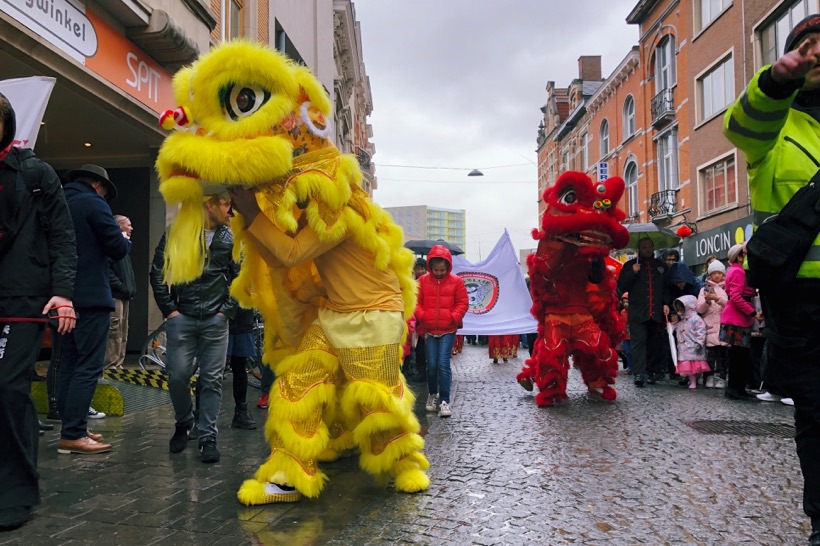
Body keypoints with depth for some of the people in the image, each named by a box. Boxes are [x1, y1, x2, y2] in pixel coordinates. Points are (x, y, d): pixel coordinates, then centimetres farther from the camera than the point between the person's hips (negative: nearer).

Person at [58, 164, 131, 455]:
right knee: (88, 366, -7)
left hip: (64, 295, 9)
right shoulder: (93, 203, -8)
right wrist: (126, 239, 11)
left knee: (69, 364, 11)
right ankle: (72, 435, -8)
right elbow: (118, 249, -11)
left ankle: (71, 428, 17)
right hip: (90, 296, -9)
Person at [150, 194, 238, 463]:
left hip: (215, 320, 1)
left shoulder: (229, 238, 7)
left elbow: (240, 277, 8)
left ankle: (208, 437, 11)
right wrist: (169, 309, -2)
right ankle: (183, 424, 27)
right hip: (182, 318, -1)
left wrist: (227, 310, 0)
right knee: (178, 376, 1)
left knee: (212, 380, 1)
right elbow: (157, 272, 3)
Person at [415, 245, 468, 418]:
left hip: (448, 330, -2)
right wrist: (422, 316, -11)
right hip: (429, 330, 2)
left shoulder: (456, 281, -1)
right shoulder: (423, 281, 1)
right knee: (431, 365, 5)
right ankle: (432, 394, 28)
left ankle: (444, 401, -2)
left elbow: (463, 303, 1)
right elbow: (416, 302, 4)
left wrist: (454, 317, -12)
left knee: (443, 364, -9)